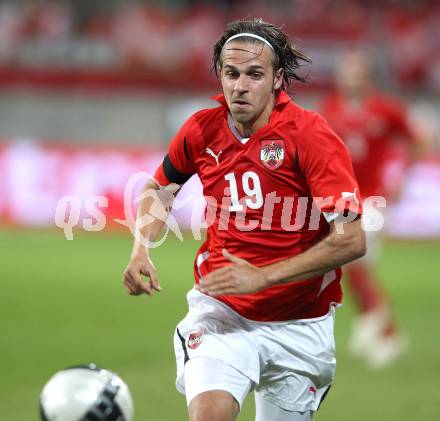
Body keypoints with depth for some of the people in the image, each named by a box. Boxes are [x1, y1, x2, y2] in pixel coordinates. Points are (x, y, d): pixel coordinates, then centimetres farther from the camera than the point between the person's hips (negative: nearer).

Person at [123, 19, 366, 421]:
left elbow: (351, 240, -20)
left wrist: (262, 276, -24)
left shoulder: (311, 135, -15)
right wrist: (141, 250, -1)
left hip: (298, 324, -1)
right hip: (220, 311, 1)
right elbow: (160, 188, 18)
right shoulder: (202, 129, -3)